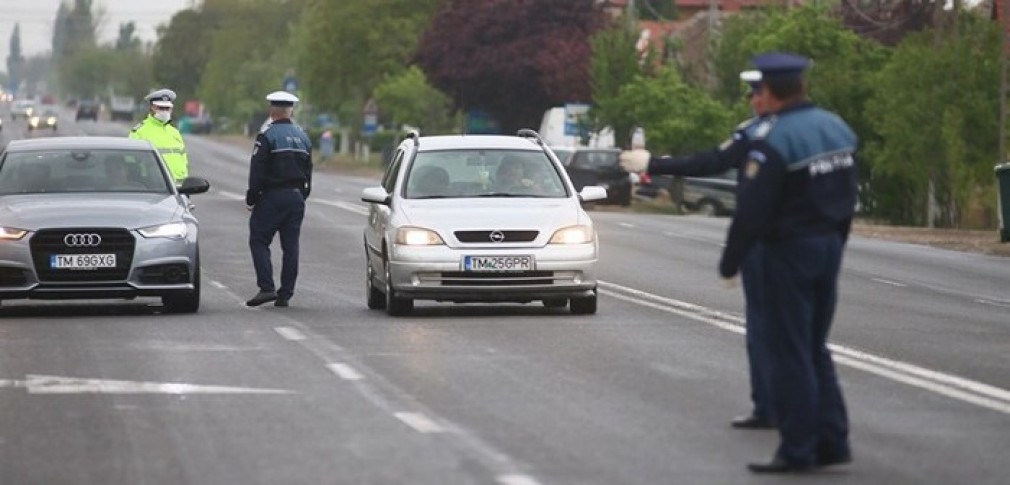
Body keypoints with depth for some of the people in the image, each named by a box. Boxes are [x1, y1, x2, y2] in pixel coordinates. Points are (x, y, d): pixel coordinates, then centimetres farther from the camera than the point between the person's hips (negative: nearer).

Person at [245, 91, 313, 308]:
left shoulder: (267, 136, -9)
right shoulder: (302, 137, 12)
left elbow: (257, 171, -12)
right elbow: (308, 171, 17)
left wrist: (251, 198, -5)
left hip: (272, 197, -6)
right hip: (296, 197, 6)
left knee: (259, 241, 0)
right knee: (291, 246, 6)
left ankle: (266, 288, -13)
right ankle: (285, 294, 7)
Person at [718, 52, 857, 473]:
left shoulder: (771, 139, -18)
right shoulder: (837, 128, 7)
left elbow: (751, 211, -18)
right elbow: (847, 198, 13)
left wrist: (730, 261, -9)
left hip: (789, 250, -8)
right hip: (829, 248, 8)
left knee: (790, 353, -2)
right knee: (815, 349, 16)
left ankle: (797, 450, 0)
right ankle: (832, 441, 16)